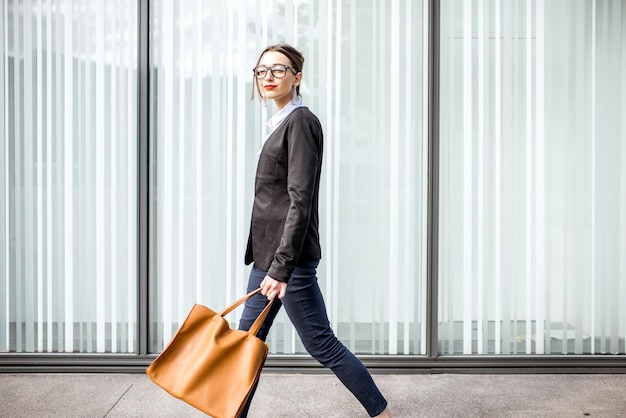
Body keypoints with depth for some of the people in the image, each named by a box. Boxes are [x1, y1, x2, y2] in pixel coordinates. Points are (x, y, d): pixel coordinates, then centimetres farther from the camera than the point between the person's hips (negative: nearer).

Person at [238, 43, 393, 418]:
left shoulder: (300, 121, -14)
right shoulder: (282, 123, 14)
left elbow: (300, 201, -20)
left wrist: (281, 268, -23)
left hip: (289, 256, -9)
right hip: (269, 252, 9)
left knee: (322, 344, 1)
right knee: (248, 338, 14)